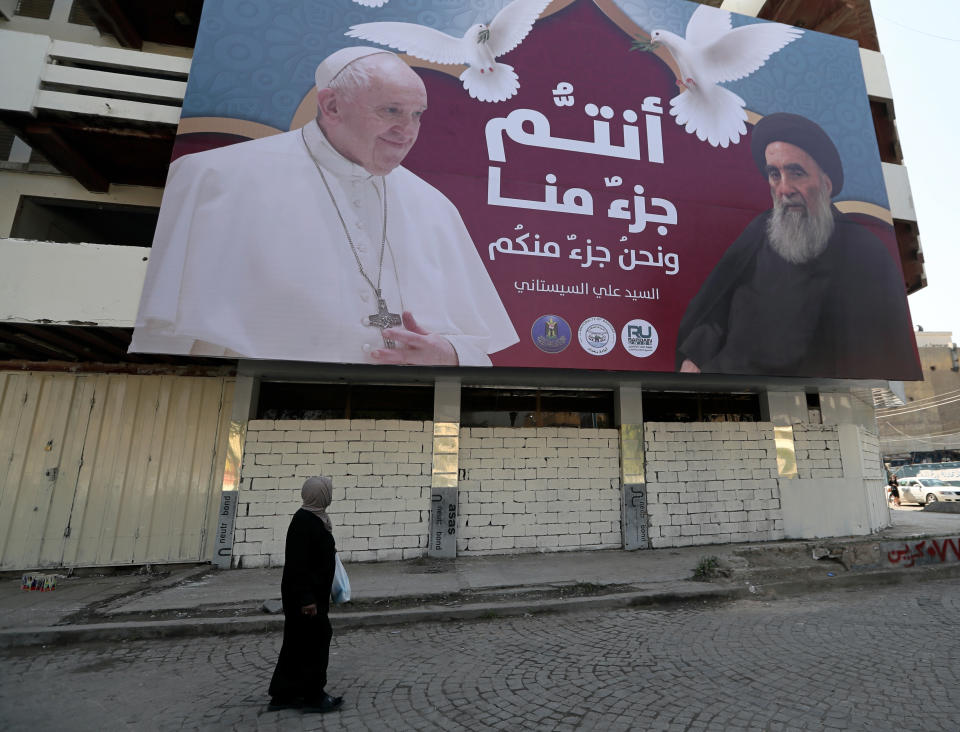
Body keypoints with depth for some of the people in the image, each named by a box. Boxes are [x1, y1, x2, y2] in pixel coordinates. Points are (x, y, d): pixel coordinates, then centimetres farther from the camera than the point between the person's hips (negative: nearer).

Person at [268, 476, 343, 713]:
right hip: (304, 595, -10)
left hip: (312, 593, 10)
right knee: (314, 642, 4)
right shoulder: (304, 522, -25)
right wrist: (306, 598, -24)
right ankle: (313, 696, 20)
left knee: (297, 643, 19)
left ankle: (282, 695, 32)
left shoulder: (314, 518, 4)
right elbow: (297, 563, -26)